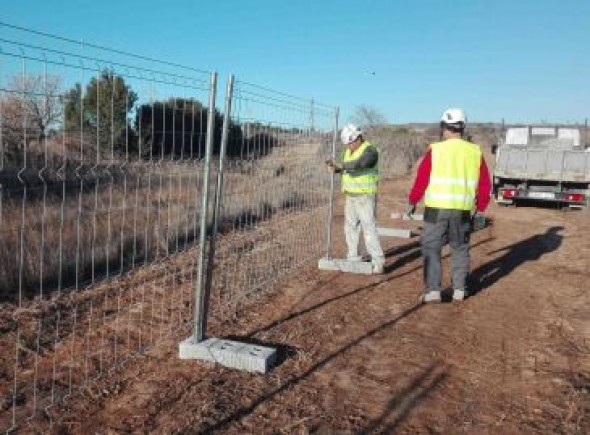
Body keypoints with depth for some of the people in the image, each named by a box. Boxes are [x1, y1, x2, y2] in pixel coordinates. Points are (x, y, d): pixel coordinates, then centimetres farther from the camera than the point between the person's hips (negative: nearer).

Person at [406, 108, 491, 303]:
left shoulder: (435, 150, -5)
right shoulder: (475, 152, 5)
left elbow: (421, 180, -3)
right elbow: (485, 184, 8)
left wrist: (412, 202, 10)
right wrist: (480, 209, 19)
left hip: (436, 208, -3)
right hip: (463, 211, 3)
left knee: (431, 248, 6)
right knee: (460, 249, 17)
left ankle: (432, 290, 2)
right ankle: (459, 290, 20)